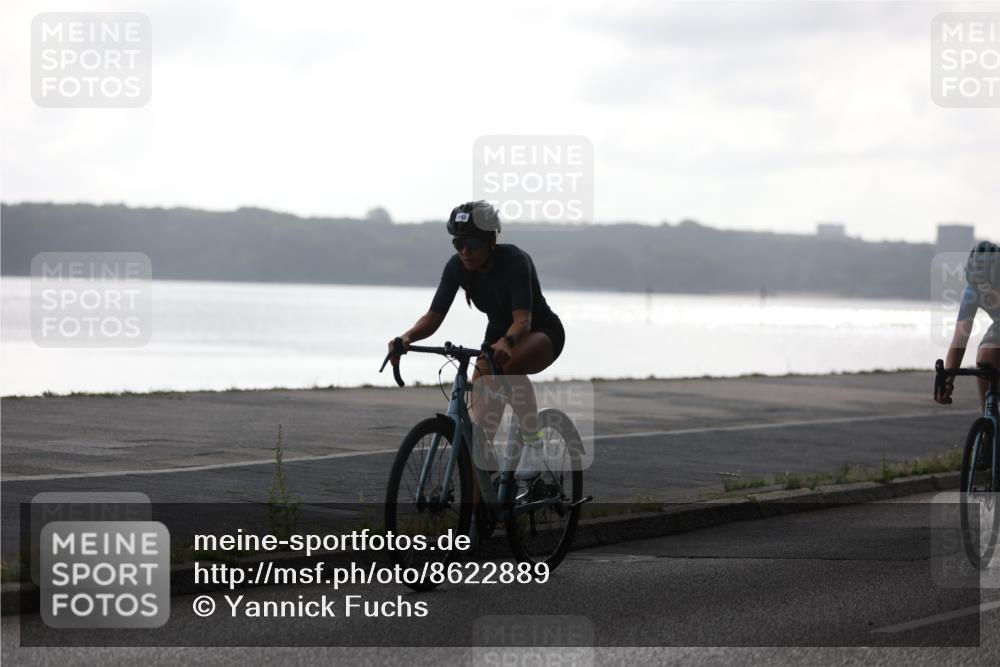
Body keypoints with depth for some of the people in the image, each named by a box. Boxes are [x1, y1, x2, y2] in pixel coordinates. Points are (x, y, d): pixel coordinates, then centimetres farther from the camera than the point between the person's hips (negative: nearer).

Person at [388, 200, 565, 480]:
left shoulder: (514, 261, -31)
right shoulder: (457, 267, -16)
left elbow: (523, 319, -42)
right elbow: (434, 316, -21)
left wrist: (506, 343, -64)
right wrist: (408, 337, -42)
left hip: (541, 332, -6)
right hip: (498, 334, 6)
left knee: (509, 365, -39)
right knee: (481, 423, -10)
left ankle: (533, 446, -26)